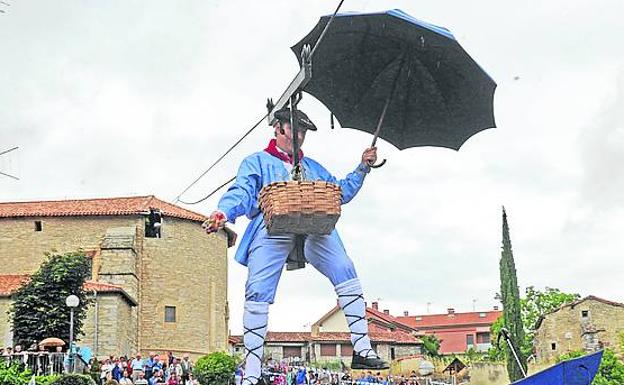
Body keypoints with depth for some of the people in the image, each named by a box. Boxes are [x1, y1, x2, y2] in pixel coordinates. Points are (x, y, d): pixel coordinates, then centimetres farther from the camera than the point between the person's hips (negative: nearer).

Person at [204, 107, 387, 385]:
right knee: (257, 292, -18)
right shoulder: (256, 162, 23)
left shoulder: (312, 167, 36)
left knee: (345, 272, -20)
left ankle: (362, 350, -18)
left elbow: (341, 192, 35)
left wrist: (362, 168, 24)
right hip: (272, 227, -3)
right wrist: (224, 212, -17)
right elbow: (241, 193, 5)